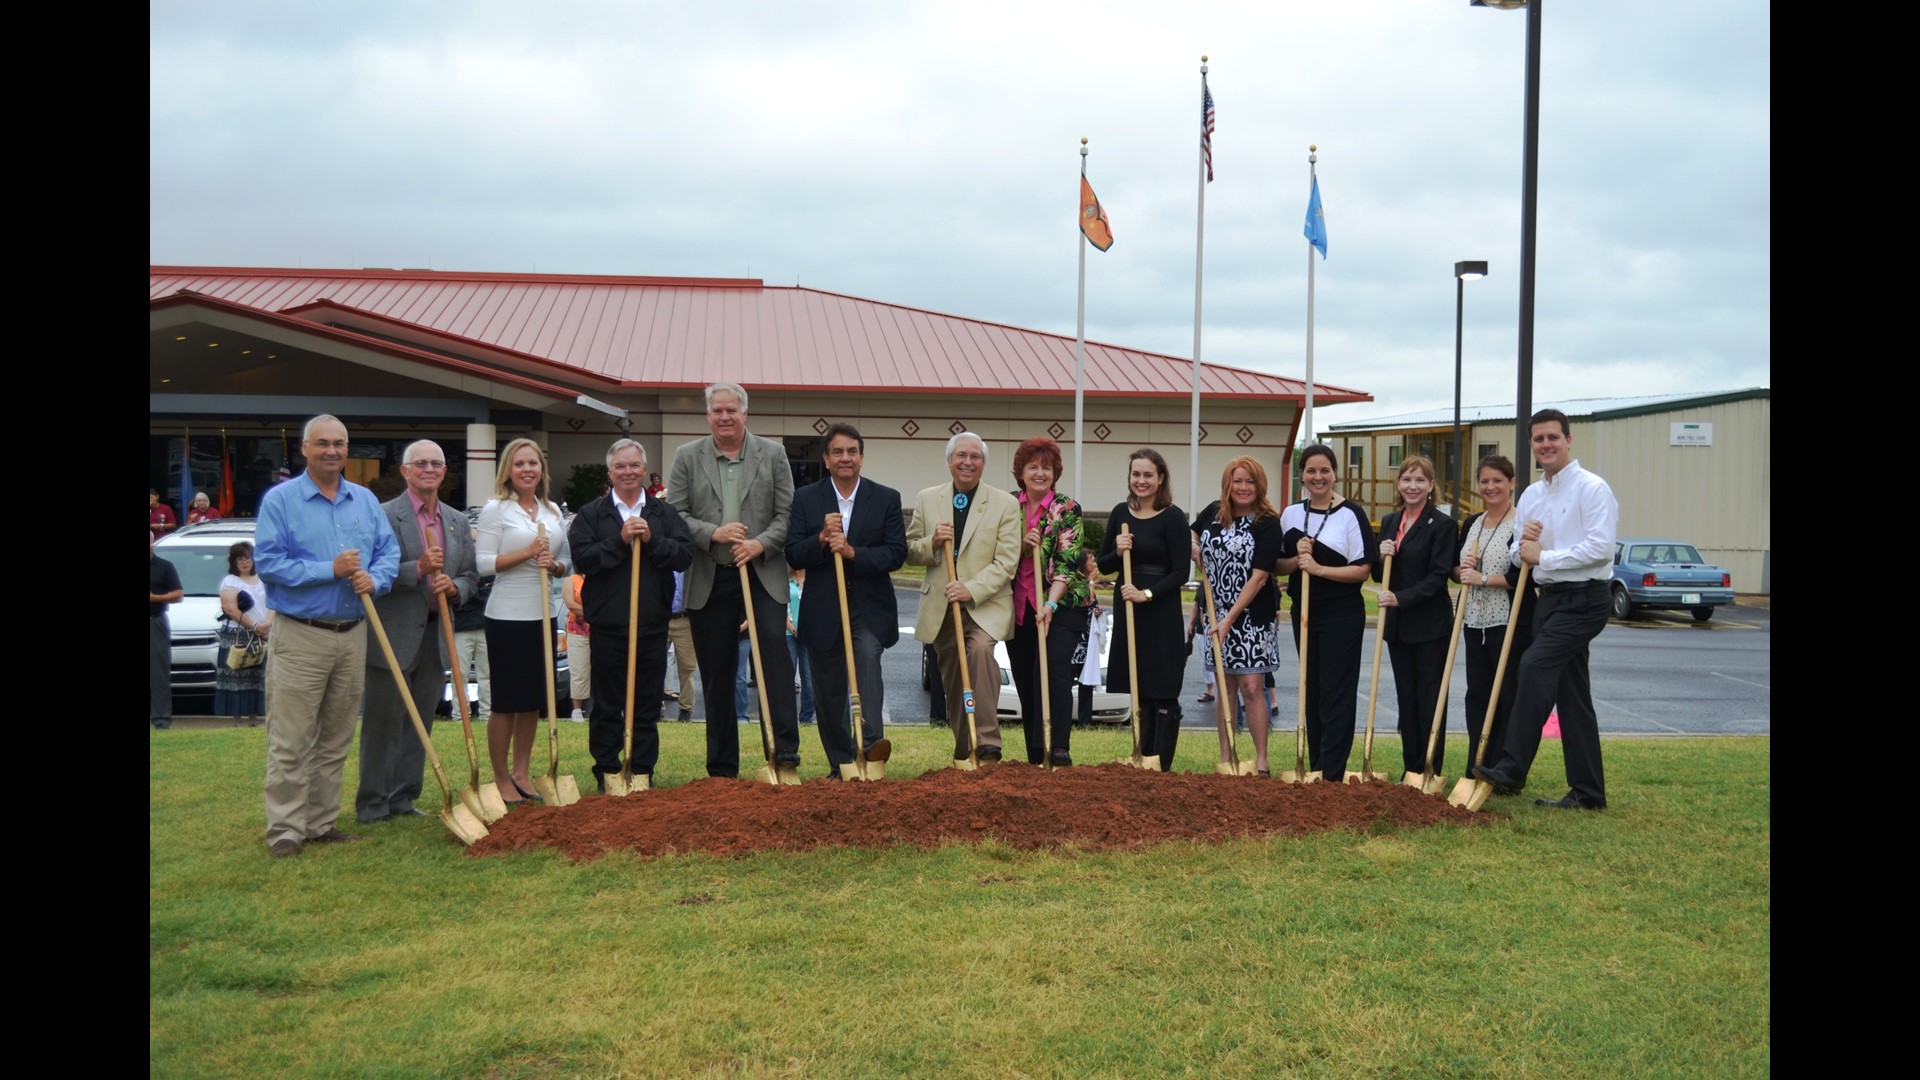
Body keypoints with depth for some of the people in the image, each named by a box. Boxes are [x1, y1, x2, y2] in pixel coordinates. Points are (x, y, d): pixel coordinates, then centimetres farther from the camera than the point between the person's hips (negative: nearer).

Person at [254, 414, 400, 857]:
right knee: (291, 742, -3)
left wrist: (375, 579, -11)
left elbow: (389, 551, 11)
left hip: (353, 634, 5)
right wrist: (330, 570, -17)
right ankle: (285, 828, 4)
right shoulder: (280, 500, -4)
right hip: (299, 637, -5)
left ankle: (322, 822, 19)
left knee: (335, 740, 11)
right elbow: (267, 561, -11)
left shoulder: (365, 500, 11)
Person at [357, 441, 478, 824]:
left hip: (435, 634, 6)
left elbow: (471, 576, 15)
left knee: (420, 723, 11)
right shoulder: (384, 515, -6)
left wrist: (454, 587, -6)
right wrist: (419, 569, -22)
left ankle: (403, 798, 20)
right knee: (384, 722, 0)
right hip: (393, 634, -6)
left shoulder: (458, 521, 13)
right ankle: (372, 804, 8)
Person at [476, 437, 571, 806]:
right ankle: (501, 779, 12)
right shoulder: (496, 510, -5)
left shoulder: (553, 511, 10)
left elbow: (565, 561, 15)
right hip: (508, 616, -5)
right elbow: (483, 563, -10)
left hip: (542, 614, 6)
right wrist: (527, 553, -18)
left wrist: (554, 565, -7)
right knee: (506, 701, 1)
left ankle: (521, 773, 22)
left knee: (534, 699, 11)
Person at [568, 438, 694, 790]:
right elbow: (581, 557, -9)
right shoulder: (590, 514, 5)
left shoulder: (665, 513, 10)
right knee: (606, 706, 5)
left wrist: (652, 540, -13)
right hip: (607, 625, -2)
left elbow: (685, 555, -1)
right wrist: (620, 541, -15)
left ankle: (643, 775, 15)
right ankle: (606, 776, 12)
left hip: (652, 624, 2)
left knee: (648, 706, 7)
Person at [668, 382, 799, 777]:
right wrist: (713, 533, -13)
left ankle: (785, 748, -22)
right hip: (709, 580, 1)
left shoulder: (773, 454, 6)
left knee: (774, 643, -23)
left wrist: (761, 544, -14)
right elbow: (675, 515, 3)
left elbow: (788, 513, 2)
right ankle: (722, 769, 16)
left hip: (762, 573, -1)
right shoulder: (687, 457, 7)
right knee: (716, 675, 6)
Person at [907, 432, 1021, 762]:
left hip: (986, 604, -4)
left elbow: (1006, 561, -7)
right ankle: (963, 753, 27)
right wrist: (931, 543, -12)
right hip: (940, 607, 4)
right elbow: (909, 552, 10)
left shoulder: (1005, 504, -1)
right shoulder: (927, 499, 7)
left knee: (980, 648, -31)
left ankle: (987, 745, -27)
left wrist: (972, 589, -21)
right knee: (952, 682, 10)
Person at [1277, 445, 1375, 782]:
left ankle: (1332, 775, -2)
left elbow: (1361, 570, -12)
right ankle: (1315, 767, 21)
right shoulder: (1291, 513, 7)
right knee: (1311, 690, 12)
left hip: (1342, 616, -5)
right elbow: (1278, 565, 10)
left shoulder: (1351, 514, -8)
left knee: (1336, 694, -3)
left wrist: (1318, 568, -21)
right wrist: (1297, 560, -10)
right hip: (1303, 613, 5)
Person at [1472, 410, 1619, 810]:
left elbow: (1600, 547, -20)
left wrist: (1543, 556, -15)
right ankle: (1587, 792, 14)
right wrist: (1523, 544, -5)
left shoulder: (1592, 488, -9)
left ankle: (1511, 769, -21)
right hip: (1549, 598, 8)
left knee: (1534, 665, -23)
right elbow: (1520, 554, 19)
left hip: (1583, 600, -8)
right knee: (1571, 694, 9)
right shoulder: (1530, 496, 14)